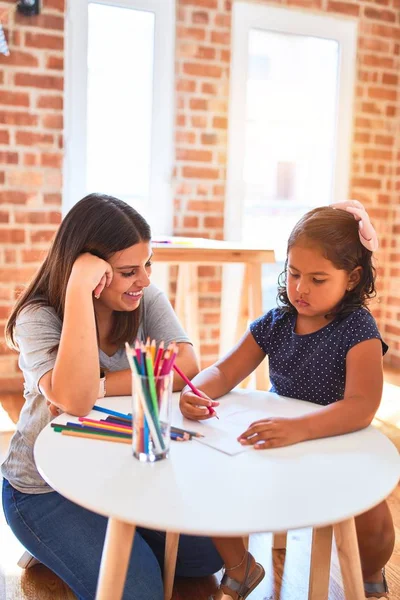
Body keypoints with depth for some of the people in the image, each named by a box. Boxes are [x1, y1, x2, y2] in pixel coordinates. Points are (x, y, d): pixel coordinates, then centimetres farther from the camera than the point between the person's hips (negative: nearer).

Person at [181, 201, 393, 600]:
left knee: (375, 522, -26)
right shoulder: (275, 323, -4)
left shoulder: (357, 329, -18)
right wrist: (195, 391, -28)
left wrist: (301, 427, -50)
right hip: (277, 444, 4)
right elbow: (225, 372, -5)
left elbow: (361, 406, -32)